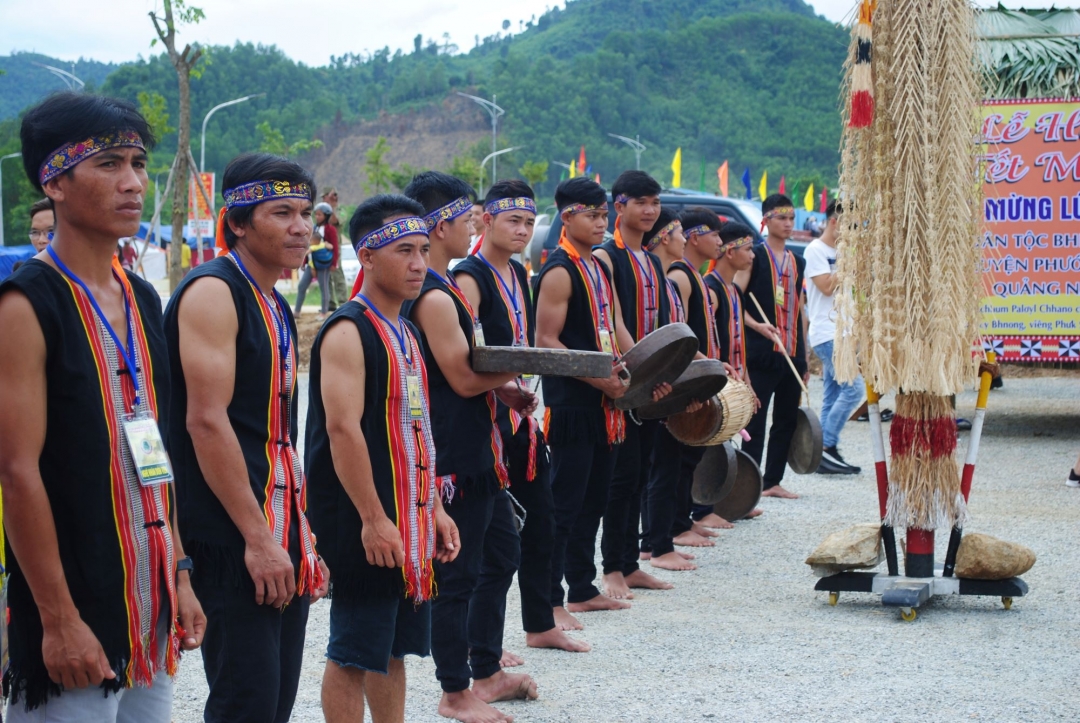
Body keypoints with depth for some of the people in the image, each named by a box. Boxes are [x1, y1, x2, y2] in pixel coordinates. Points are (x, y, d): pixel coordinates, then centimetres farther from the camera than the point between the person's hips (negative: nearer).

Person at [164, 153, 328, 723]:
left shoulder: (275, 307, 16)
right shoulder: (213, 292, -12)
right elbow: (206, 421, -19)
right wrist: (257, 538, -21)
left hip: (281, 533, 9)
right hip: (233, 540, -9)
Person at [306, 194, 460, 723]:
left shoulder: (405, 334, 14)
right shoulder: (348, 331, -14)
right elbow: (342, 428, -21)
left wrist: (434, 509, 16)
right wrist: (373, 519, -23)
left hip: (410, 522, 9)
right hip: (366, 525, -9)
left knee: (394, 646, 15)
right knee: (354, 652, -1)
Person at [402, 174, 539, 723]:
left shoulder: (447, 287, 14)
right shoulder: (433, 297, -19)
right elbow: (462, 377, -21)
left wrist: (505, 387, 5)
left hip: (477, 451, 11)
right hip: (453, 457, -11)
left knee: (502, 554, 20)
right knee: (458, 574, 0)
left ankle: (487, 672, 32)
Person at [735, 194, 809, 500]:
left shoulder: (797, 262, 16)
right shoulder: (754, 257, -3)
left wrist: (805, 357, 16)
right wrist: (757, 325, -24)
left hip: (792, 354, 7)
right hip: (762, 352, -6)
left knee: (787, 420, 8)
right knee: (755, 420, -5)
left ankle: (772, 481, 16)